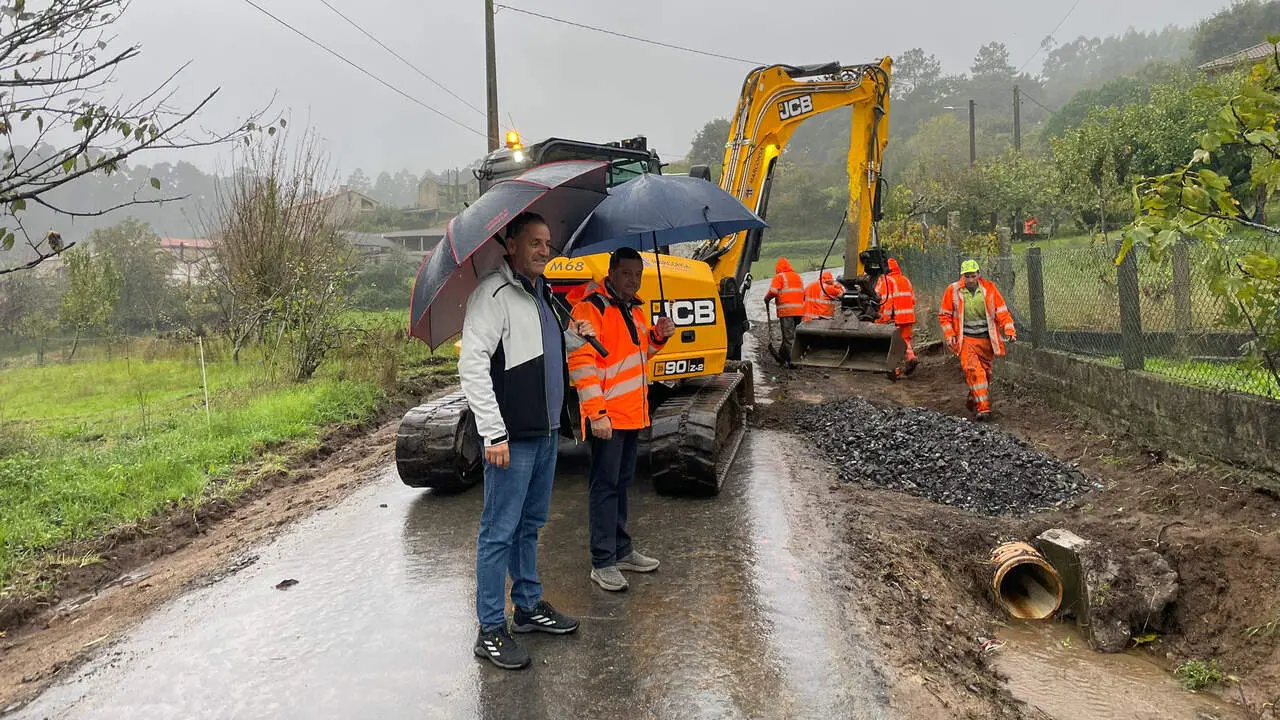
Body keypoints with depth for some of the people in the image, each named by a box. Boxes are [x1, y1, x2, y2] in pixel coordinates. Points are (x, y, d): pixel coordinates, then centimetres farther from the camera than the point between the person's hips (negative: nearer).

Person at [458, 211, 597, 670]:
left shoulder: (542, 294, 15)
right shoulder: (494, 293, -13)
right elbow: (472, 365, -19)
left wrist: (572, 338, 6)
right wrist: (494, 434, -23)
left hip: (546, 431, 9)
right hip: (511, 438, -9)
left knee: (530, 524, 19)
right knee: (500, 531, -1)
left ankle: (529, 606, 33)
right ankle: (491, 632, 9)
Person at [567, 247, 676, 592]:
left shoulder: (634, 309, 15)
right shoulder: (591, 309, -13)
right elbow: (580, 363, -19)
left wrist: (657, 336, 6)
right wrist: (596, 413, -23)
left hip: (633, 414, 9)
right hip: (607, 417, -9)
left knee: (621, 483, 17)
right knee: (605, 486, -3)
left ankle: (622, 550, 28)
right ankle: (603, 563, 4)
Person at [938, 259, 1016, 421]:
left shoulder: (989, 288, -1)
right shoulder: (953, 290, -3)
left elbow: (1002, 312, 1)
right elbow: (944, 315, 6)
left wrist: (1010, 331, -11)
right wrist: (949, 335, -5)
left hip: (986, 339, 3)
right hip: (965, 339, -3)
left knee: (985, 373, 12)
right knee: (974, 371, -18)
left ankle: (973, 402, 33)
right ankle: (983, 408, -18)